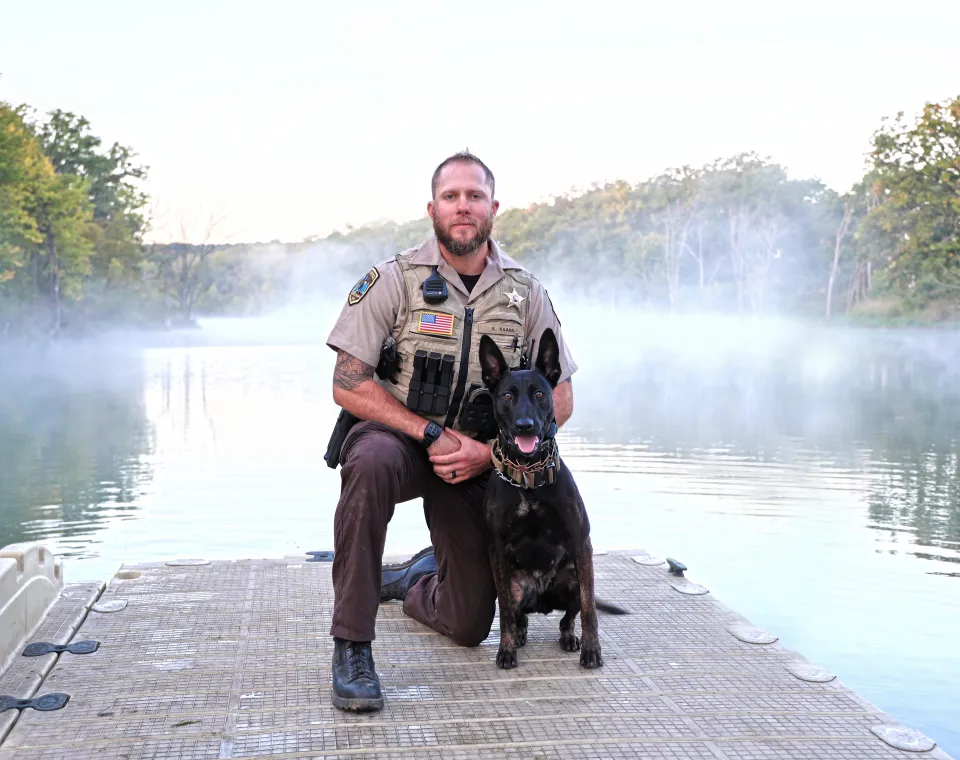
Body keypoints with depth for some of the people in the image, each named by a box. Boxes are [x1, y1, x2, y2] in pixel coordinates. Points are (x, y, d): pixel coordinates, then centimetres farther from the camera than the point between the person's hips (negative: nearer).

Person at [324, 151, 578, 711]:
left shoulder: (526, 292, -3)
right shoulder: (394, 280, -11)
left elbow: (560, 399, -2)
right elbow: (349, 385, -15)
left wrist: (489, 451, -15)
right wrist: (433, 434, -22)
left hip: (479, 459, 3)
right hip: (398, 435, -3)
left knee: (470, 625, 4)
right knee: (372, 462, -42)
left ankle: (413, 580, 41)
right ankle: (352, 646, -30)